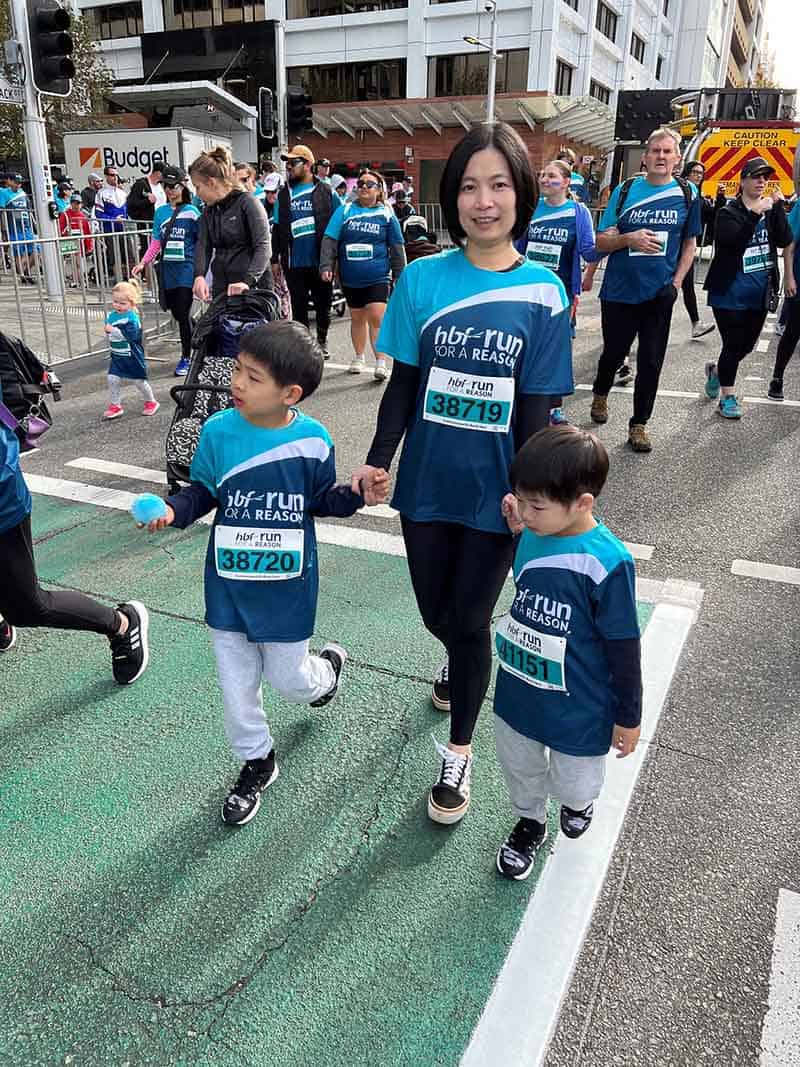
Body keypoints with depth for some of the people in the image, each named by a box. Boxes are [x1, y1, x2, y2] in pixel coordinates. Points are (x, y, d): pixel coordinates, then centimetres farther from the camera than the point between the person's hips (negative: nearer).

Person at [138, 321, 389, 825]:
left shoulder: (313, 440, -13)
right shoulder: (218, 431, -11)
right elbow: (203, 491, 2)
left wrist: (359, 495, -15)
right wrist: (173, 510, -17)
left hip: (287, 585, -2)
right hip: (229, 582, 2)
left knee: (288, 679, 10)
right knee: (236, 683, 12)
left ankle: (329, 665, 46)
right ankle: (257, 761, 36)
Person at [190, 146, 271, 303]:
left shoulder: (247, 203, -7)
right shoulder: (209, 210, 14)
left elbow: (263, 247, -15)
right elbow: (203, 245, 4)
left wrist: (247, 281, -29)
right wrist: (199, 275, -16)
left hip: (252, 289, -6)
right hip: (221, 289, 6)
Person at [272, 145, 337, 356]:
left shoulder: (326, 192, 1)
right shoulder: (283, 194, 9)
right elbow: (277, 230, 12)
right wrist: (274, 259, 8)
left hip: (321, 261, -2)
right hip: (294, 263, 2)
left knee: (323, 305, 8)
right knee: (298, 307, 7)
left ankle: (322, 341, 27)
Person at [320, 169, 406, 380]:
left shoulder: (386, 214, 3)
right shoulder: (344, 210, 5)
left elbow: (397, 247, 8)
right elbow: (330, 240, 1)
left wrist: (399, 275, 7)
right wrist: (326, 266, -9)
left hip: (377, 277, -2)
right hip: (350, 278, 2)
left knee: (376, 318, -13)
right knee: (357, 318, 14)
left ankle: (381, 363, -10)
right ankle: (358, 358, 29)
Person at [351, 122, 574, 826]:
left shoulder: (543, 294, -6)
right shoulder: (422, 279, -3)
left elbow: (535, 407, -6)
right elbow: (405, 382, 1)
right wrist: (378, 459, -3)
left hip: (495, 487, -2)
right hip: (428, 477, 2)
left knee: (469, 620, 6)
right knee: (436, 613, 15)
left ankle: (458, 751, 29)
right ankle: (459, 664, 53)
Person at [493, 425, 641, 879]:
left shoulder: (607, 562, -28)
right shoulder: (532, 535, -9)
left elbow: (624, 648, -17)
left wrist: (628, 717, -6)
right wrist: (517, 530, 0)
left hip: (577, 709, -5)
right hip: (518, 694, 5)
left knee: (573, 782, 20)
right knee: (519, 767, 25)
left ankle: (580, 799, 56)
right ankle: (530, 823, 55)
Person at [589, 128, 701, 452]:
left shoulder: (687, 195, 4)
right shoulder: (625, 191, 0)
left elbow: (689, 245, 11)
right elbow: (601, 241, 0)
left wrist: (677, 282, -1)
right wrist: (629, 238, -19)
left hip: (659, 294, 1)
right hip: (619, 291, -1)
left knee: (650, 361, 4)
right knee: (614, 352, 11)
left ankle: (639, 424, 17)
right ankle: (600, 394, 42)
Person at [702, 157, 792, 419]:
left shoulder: (770, 210, 6)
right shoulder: (729, 212, -6)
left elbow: (784, 240, -8)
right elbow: (732, 243, -22)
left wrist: (778, 206, -15)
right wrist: (754, 214, -28)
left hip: (759, 294, 5)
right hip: (730, 293, -5)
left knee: (747, 345, 15)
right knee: (733, 345, -2)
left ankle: (716, 370, 40)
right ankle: (727, 396, 11)